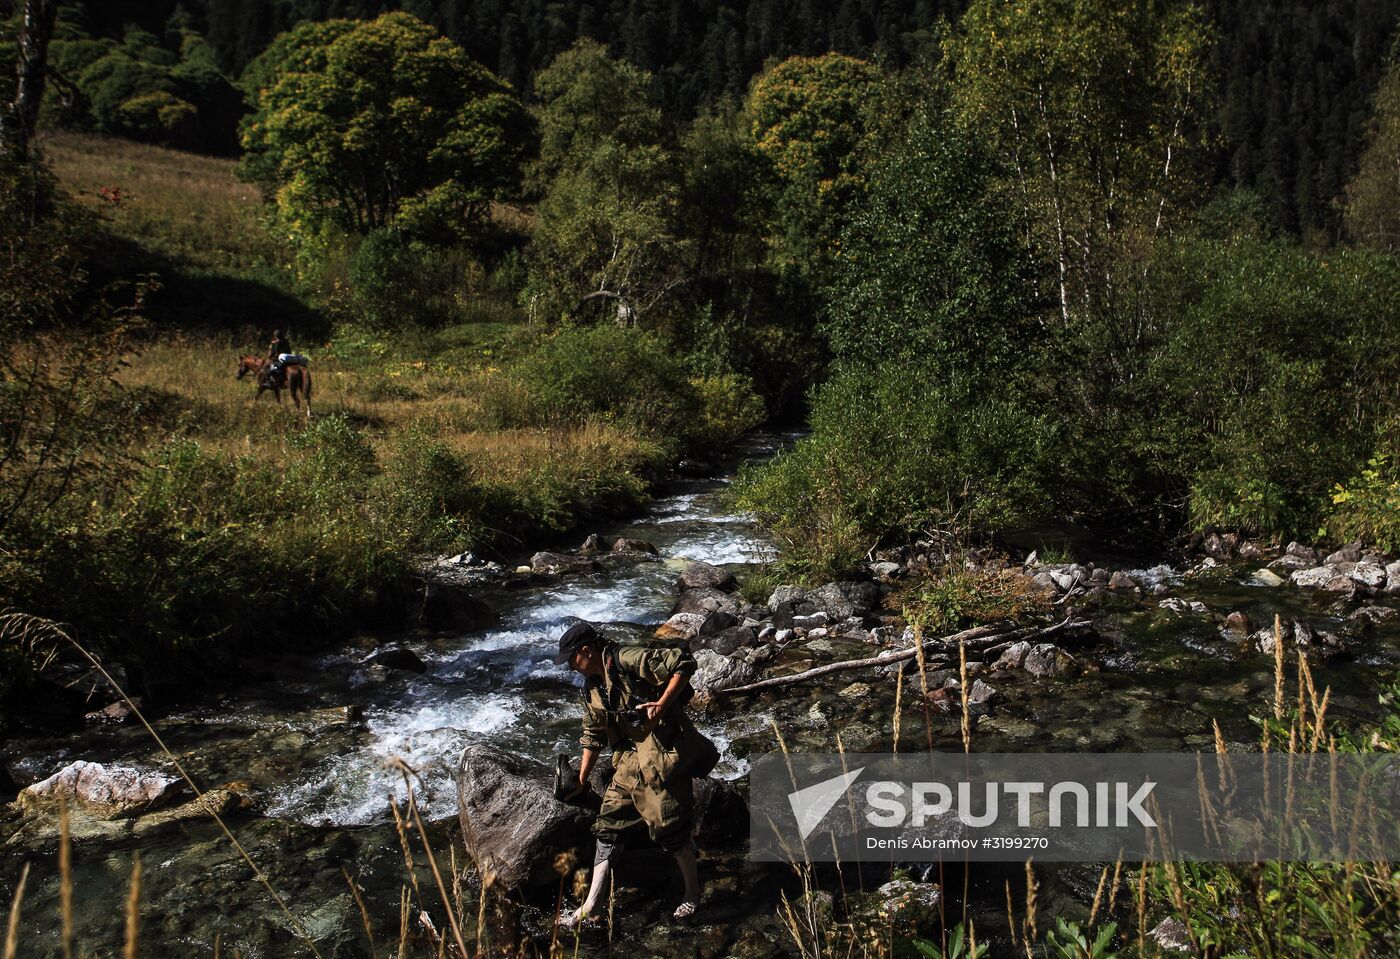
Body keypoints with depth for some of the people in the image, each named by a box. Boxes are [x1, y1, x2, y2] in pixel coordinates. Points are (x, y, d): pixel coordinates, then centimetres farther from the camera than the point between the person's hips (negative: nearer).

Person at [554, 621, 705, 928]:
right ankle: (589, 908, 15)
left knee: (671, 830, 0)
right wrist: (581, 779, 20)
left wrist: (661, 705, -26)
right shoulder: (592, 688, 9)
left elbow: (683, 662, -22)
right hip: (630, 760, 9)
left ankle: (693, 894, 23)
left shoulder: (629, 660, -18)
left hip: (663, 756, -9)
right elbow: (593, 736, 20)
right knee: (607, 825, 8)